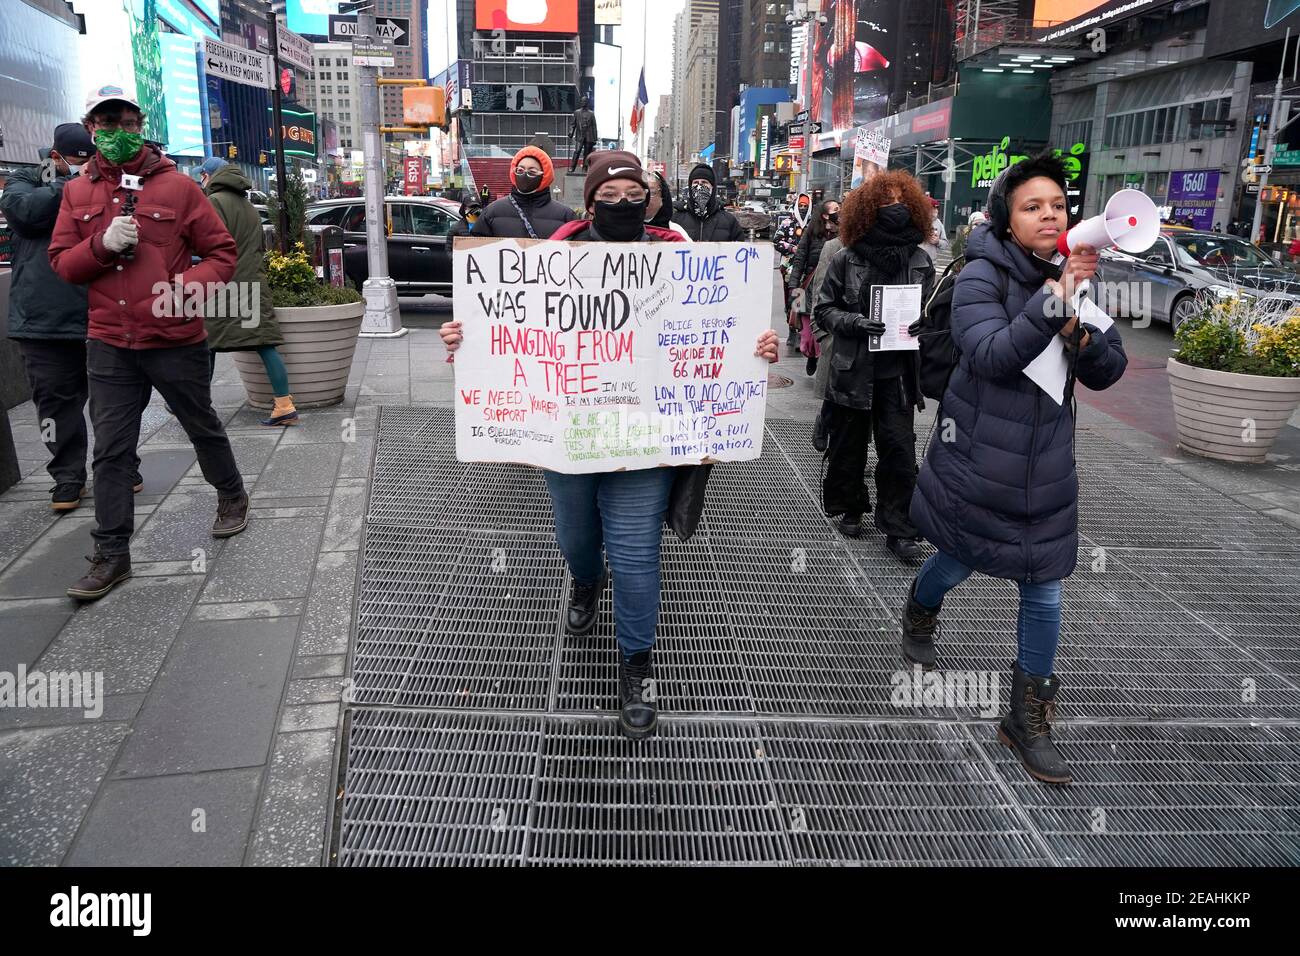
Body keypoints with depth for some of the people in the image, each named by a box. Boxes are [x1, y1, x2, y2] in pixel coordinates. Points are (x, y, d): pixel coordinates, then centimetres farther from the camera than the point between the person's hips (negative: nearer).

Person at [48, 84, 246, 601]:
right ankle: (111, 554, 11)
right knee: (111, 450, 3)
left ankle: (232, 497, 41)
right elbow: (61, 262, 7)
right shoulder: (78, 192, 8)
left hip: (176, 339, -3)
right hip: (109, 342, 3)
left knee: (202, 427, 15)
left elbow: (221, 251, -2)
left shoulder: (177, 185, -2)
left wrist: (190, 287, -20)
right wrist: (102, 243, -13)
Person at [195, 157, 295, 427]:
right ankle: (285, 406, -8)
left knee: (206, 344, 7)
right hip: (253, 285, 6)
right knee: (264, 345, -1)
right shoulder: (249, 207, 18)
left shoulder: (214, 202, -7)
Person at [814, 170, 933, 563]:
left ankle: (898, 529, 6)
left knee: (899, 450, -2)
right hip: (853, 369, -1)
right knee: (848, 445, 11)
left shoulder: (920, 260, 4)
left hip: (897, 372, 2)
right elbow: (824, 308, 0)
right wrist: (856, 322, -17)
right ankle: (850, 508, 32)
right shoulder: (846, 259, -3)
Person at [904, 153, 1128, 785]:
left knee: (1044, 591, 5)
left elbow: (1107, 373, -2)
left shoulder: (1079, 275, 3)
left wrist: (1078, 329, -21)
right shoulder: (982, 275, -12)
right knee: (957, 563, 16)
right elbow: (992, 356, -27)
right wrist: (1053, 300, -33)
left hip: (1045, 465, 4)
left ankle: (1028, 717, 22)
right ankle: (919, 614, 52)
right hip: (977, 458, -4)